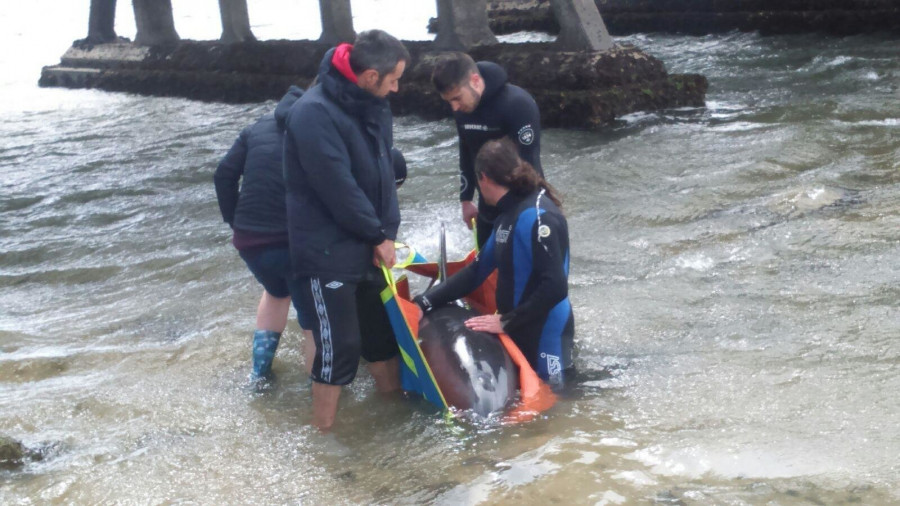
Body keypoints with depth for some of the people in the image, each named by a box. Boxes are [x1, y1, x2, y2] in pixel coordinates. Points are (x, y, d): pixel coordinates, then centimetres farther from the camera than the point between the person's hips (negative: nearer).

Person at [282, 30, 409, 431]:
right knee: (339, 346, -4)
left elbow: (384, 172, 8)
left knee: (382, 330, 19)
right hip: (328, 253, -8)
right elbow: (338, 188, -23)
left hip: (367, 246, 8)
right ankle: (322, 431, 11)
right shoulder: (315, 113, -23)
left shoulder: (372, 106, 5)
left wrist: (387, 233, -3)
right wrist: (378, 235, -12)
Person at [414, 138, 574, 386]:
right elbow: (478, 269, 10)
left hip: (544, 335, -9)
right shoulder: (508, 216, 7)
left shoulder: (538, 217, -22)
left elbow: (555, 287, -27)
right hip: (516, 332, 9)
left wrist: (506, 322, -20)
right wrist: (426, 302, 1)